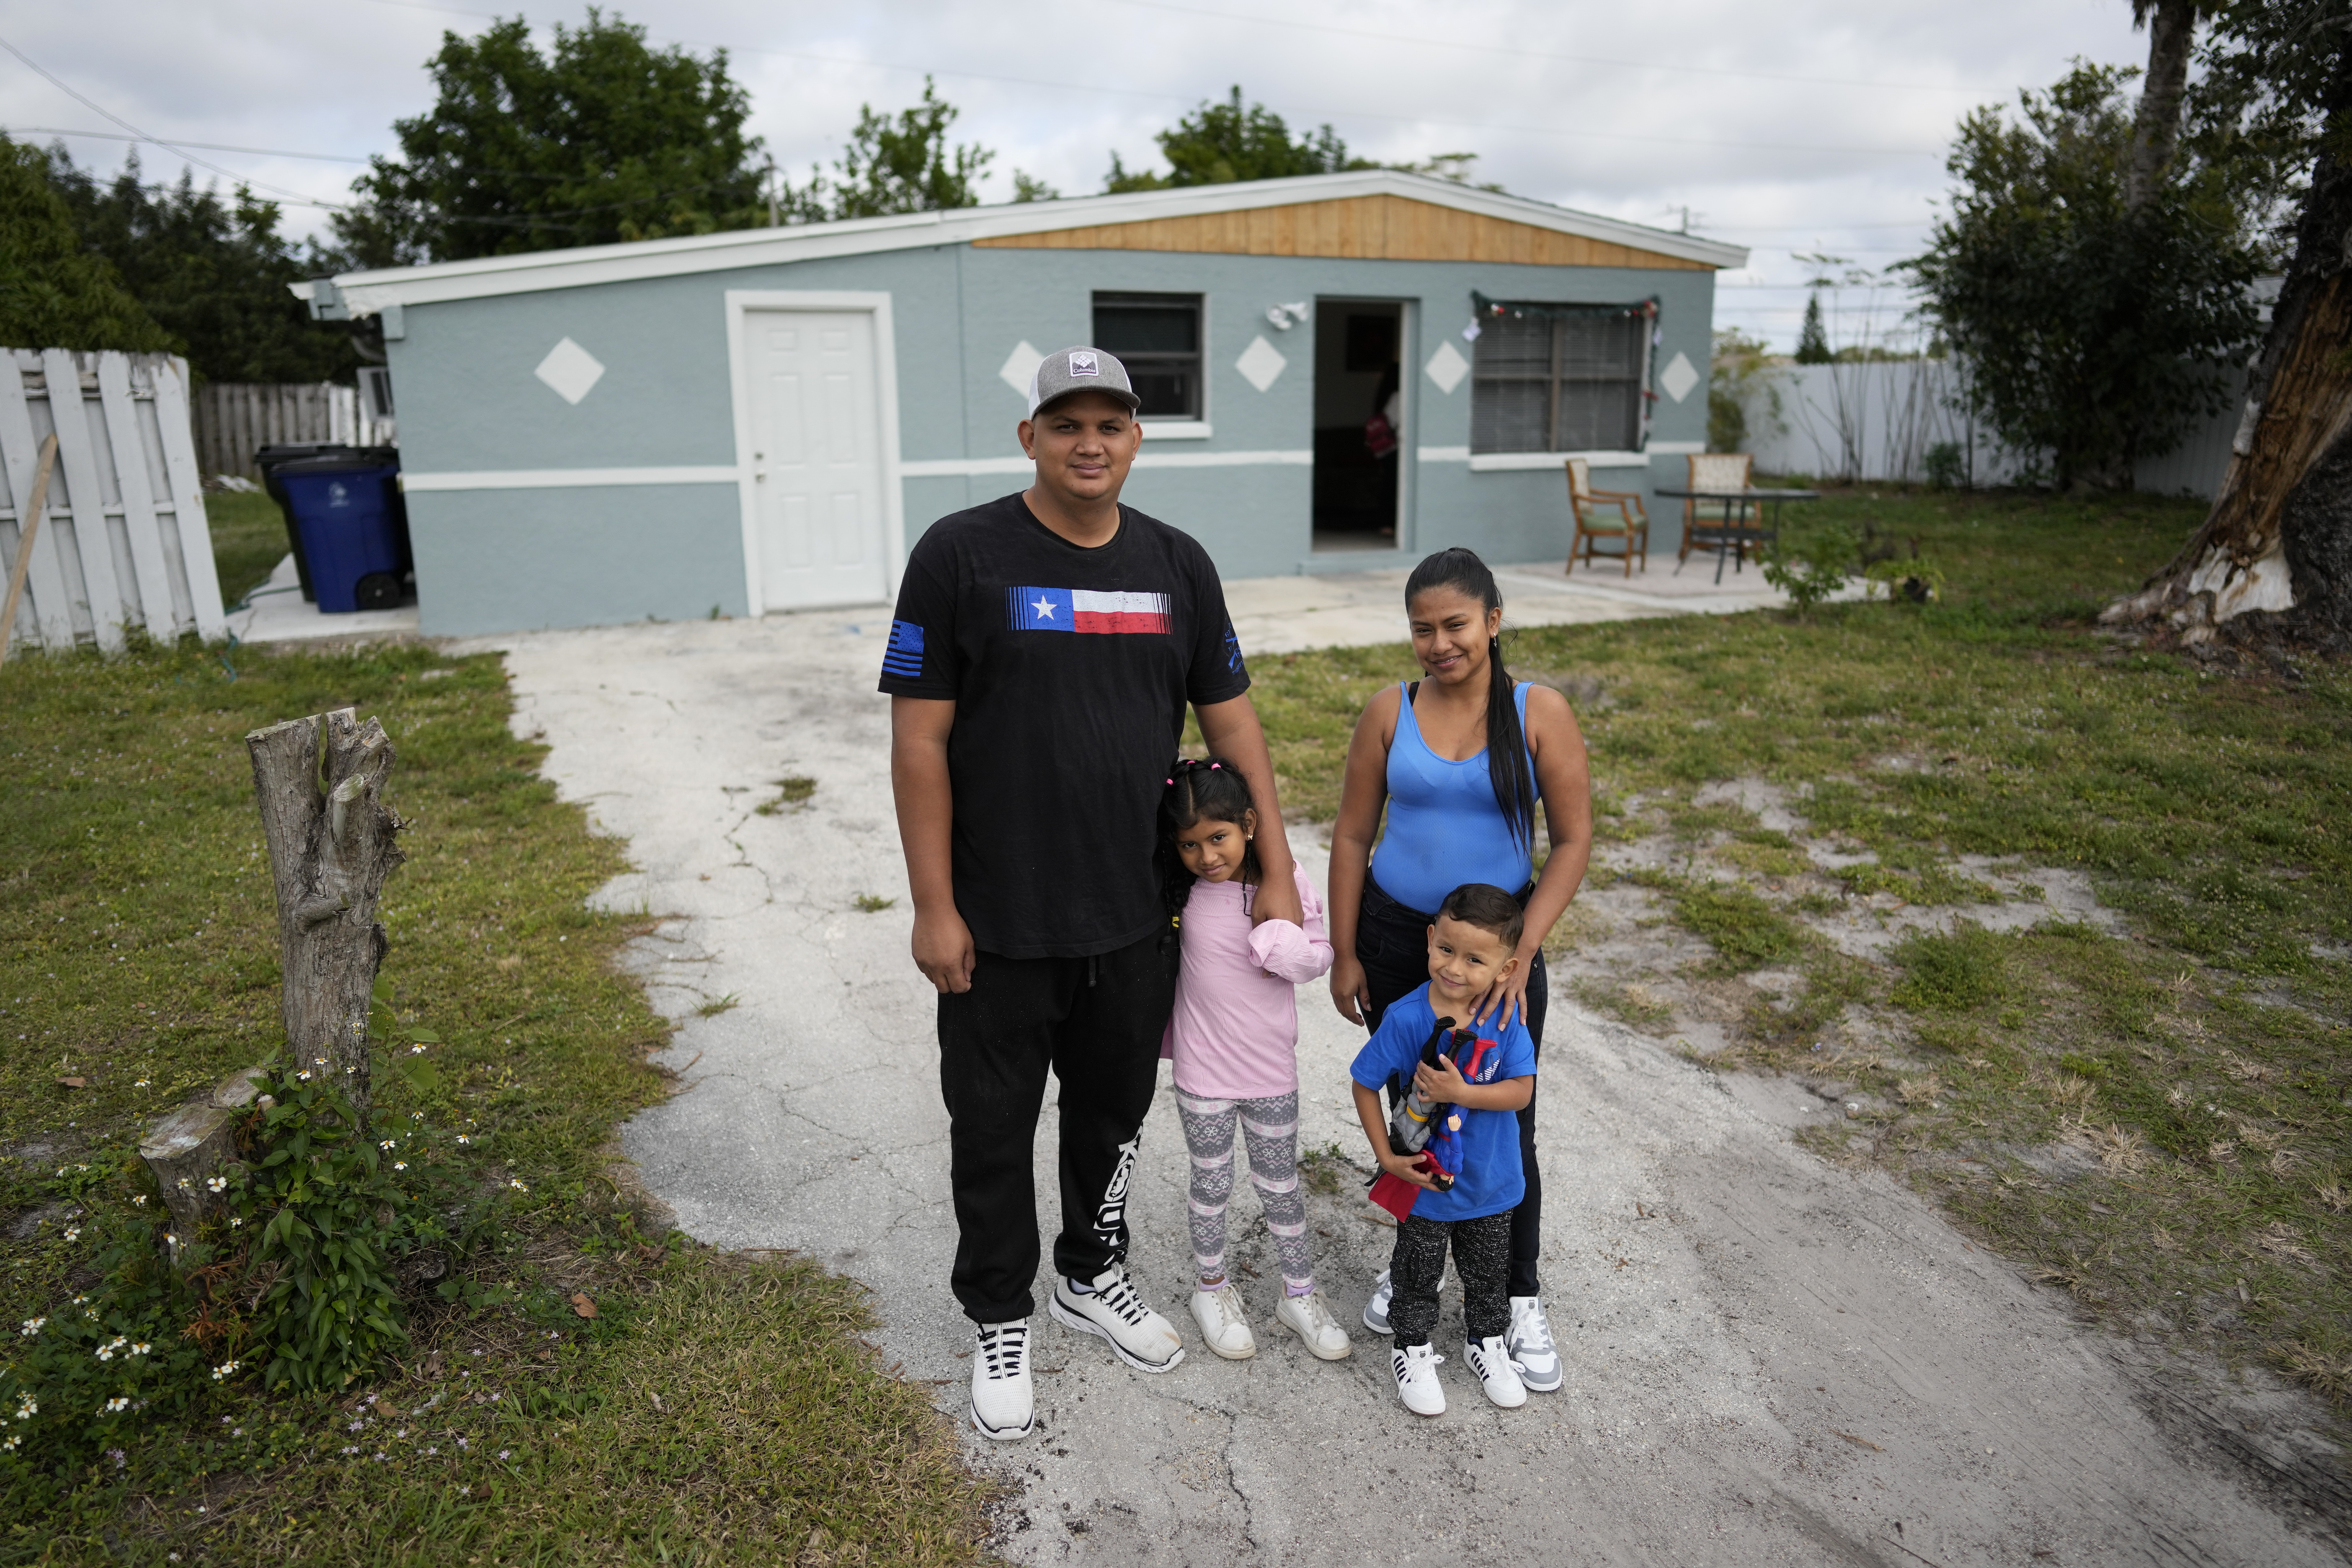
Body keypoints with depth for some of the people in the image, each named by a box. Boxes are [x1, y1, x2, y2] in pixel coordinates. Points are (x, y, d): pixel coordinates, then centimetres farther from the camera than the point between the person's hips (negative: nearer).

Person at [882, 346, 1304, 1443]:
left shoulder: (1177, 564, 4)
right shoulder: (962, 554, -9)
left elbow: (1232, 722, 7)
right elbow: (920, 739, -10)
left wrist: (1275, 873, 3)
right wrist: (934, 907, -12)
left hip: (1135, 918, 4)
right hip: (998, 926, -4)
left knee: (1115, 1113, 20)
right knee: (994, 1130, 12)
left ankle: (1091, 1277, 45)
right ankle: (1001, 1322, 34)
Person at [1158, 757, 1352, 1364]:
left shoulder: (1286, 881, -12)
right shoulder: (1179, 893, -10)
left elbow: (1320, 953, -3)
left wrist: (1281, 947, -23)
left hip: (1271, 1070, 0)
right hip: (1202, 1071, 0)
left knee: (1281, 1187, 16)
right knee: (1211, 1184, 15)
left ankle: (1300, 1293, 34)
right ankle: (1213, 1289, 37)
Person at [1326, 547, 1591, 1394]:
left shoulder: (1540, 713, -8)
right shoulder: (1390, 713, -3)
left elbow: (1573, 839, -7)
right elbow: (1352, 835, 1)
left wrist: (1522, 951, -15)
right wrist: (1345, 954, 0)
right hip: (1394, 938, 2)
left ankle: (1520, 1300, 27)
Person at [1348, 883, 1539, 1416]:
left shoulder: (1506, 1019, -17)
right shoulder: (1406, 1018, -24)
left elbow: (1522, 1091, -17)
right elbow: (1365, 1084, -14)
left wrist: (1461, 1093, -31)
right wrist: (1386, 1156, -14)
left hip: (1491, 1184, 2)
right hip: (1425, 1182, -2)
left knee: (1490, 1273, 25)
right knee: (1417, 1274, 19)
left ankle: (1487, 1342, 50)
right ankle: (1412, 1350, 43)